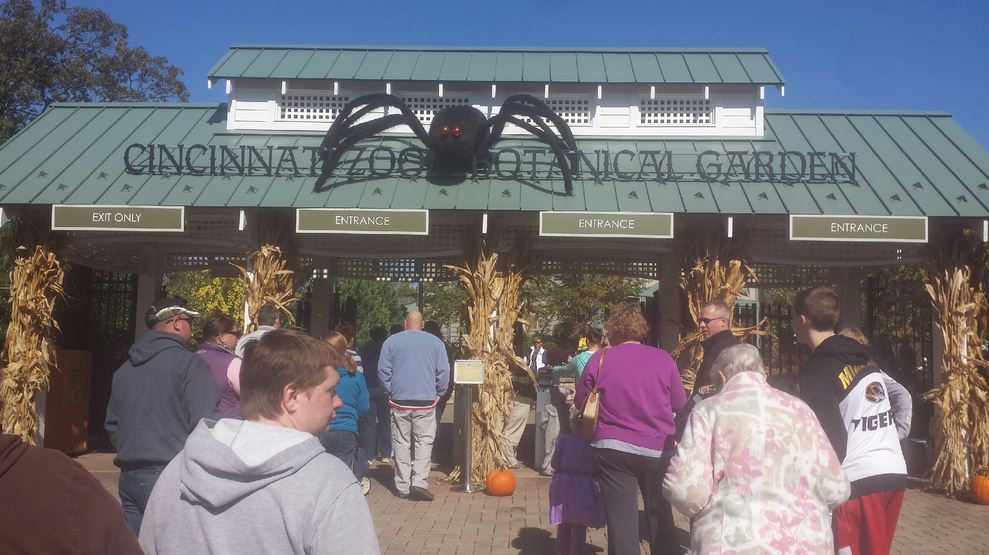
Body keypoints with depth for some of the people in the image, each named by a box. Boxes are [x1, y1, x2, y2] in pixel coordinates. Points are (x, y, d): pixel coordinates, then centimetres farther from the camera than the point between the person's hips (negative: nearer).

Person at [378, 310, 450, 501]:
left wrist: (391, 391, 13)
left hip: (399, 401, 1)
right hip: (426, 401, -1)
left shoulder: (391, 341, 4)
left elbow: (383, 371, 2)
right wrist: (439, 394, 11)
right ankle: (419, 482, -8)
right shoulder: (435, 342, 4)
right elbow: (444, 371, 1)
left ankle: (402, 487, 9)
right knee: (424, 443, 4)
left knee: (401, 444, 8)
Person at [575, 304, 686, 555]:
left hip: (613, 449, -1)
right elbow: (680, 403, 8)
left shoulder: (599, 359, -4)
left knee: (622, 524, 5)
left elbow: (580, 403, 6)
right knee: (661, 519, 19)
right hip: (658, 450, 2)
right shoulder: (663, 358, -2)